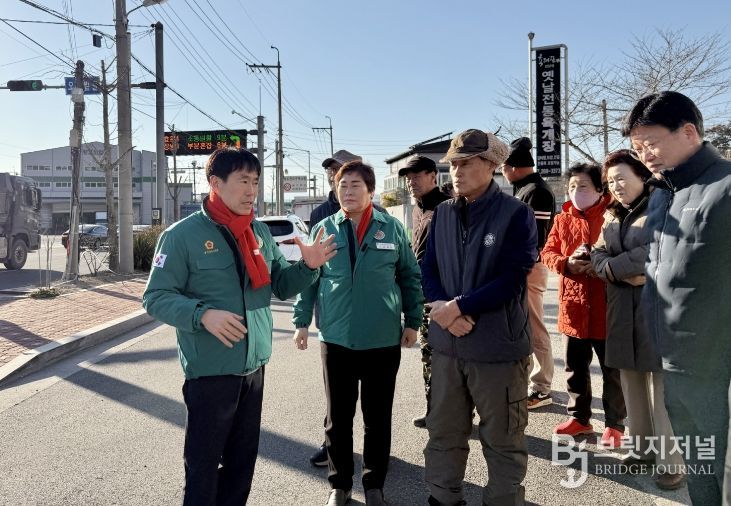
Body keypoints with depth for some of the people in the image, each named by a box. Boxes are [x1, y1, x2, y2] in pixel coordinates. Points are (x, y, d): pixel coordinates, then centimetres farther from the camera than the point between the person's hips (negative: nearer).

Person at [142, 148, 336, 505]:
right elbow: (156, 298, -12)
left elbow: (280, 286, 11)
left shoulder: (261, 232, 6)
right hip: (210, 371, -6)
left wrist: (308, 266, -9)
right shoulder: (183, 234, -11)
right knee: (203, 466, 8)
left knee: (243, 460, 20)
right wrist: (203, 314, -28)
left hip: (254, 368, 6)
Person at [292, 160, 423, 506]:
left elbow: (410, 277, 5)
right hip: (336, 339, 1)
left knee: (378, 418, 12)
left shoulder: (392, 228, -1)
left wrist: (412, 321, 2)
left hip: (384, 341, 0)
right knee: (338, 417, 12)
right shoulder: (323, 229, 1)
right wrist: (302, 321, 1)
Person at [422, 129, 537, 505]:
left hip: (497, 346, -5)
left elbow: (510, 280, -15)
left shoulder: (516, 214, -8)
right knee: (443, 432, 17)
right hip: (447, 343, 5)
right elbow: (428, 269, 6)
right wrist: (443, 309, -13)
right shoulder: (442, 213, 7)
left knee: (502, 440, 11)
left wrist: (457, 306, -16)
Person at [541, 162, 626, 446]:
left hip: (606, 306, -5)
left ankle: (614, 424, 21)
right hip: (572, 305, 5)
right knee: (574, 367, 16)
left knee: (612, 370, 6)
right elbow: (547, 253, 7)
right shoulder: (562, 220, 8)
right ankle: (579, 417, 31)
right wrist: (566, 263, -13)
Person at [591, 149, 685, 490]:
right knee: (632, 382, 14)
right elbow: (598, 256, 6)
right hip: (622, 312, 7)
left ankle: (671, 461, 10)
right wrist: (626, 273, -13)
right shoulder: (611, 216, 15)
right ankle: (642, 447, 28)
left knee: (661, 387, -2)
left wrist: (612, 266, -10)